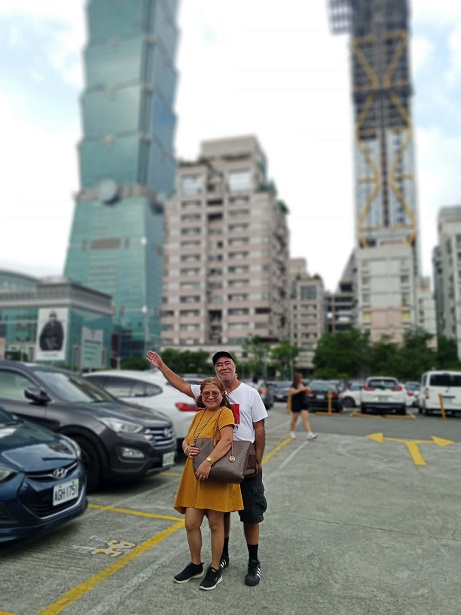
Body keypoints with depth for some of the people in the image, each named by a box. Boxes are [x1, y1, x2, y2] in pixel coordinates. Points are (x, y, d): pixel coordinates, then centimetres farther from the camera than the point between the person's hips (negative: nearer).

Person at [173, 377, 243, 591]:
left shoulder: (225, 413, -10)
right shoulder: (199, 415, 13)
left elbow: (226, 440, -23)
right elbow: (186, 440, 17)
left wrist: (208, 462, -32)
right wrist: (187, 448, -6)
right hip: (194, 476, 6)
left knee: (215, 524, 6)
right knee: (191, 523, 8)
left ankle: (215, 570, 23)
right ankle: (195, 565, 29)